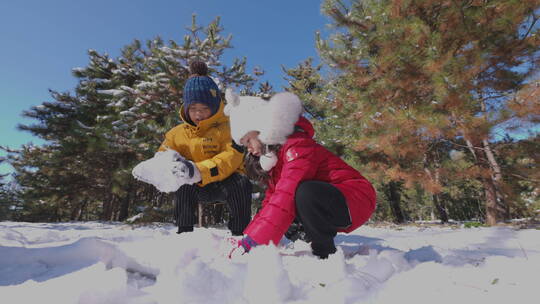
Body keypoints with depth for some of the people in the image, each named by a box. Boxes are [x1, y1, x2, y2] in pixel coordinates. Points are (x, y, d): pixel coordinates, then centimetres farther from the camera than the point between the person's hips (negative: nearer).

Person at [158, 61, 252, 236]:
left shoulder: (226, 128, -11)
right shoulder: (177, 133, 4)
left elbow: (231, 158, -26)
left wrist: (199, 171, -40)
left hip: (224, 183, -2)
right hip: (197, 189, 3)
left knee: (241, 184, -32)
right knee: (184, 186, -29)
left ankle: (240, 232, -16)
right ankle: (184, 231, -10)